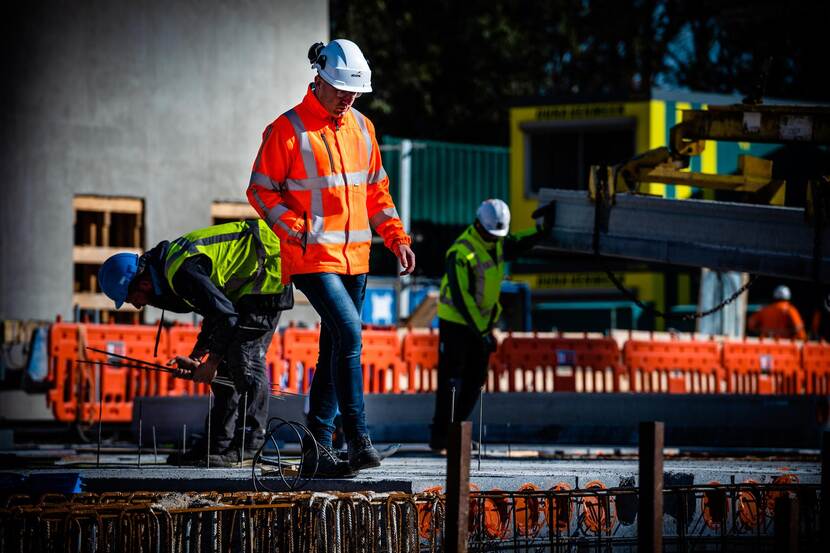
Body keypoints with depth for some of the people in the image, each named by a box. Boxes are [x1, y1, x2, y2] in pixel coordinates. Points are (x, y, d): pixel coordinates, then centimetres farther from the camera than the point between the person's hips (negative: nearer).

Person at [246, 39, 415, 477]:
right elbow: (261, 190, -5)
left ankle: (317, 447, 15)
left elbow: (376, 190, 21)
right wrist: (298, 230, -15)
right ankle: (357, 440, -20)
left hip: (355, 257, 7)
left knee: (335, 350, 8)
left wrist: (396, 237, 11)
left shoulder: (362, 128, 13)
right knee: (349, 333, -21)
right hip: (312, 257, -7)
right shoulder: (287, 130, -6)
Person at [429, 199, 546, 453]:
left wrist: (541, 231, 9)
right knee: (451, 381, -8)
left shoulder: (497, 243, 2)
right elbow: (461, 297, -26)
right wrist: (482, 331, -27)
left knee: (475, 381, 7)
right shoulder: (461, 252, -23)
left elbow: (516, 245, 25)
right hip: (456, 321, -8)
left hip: (482, 322, 8)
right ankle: (440, 437, -5)